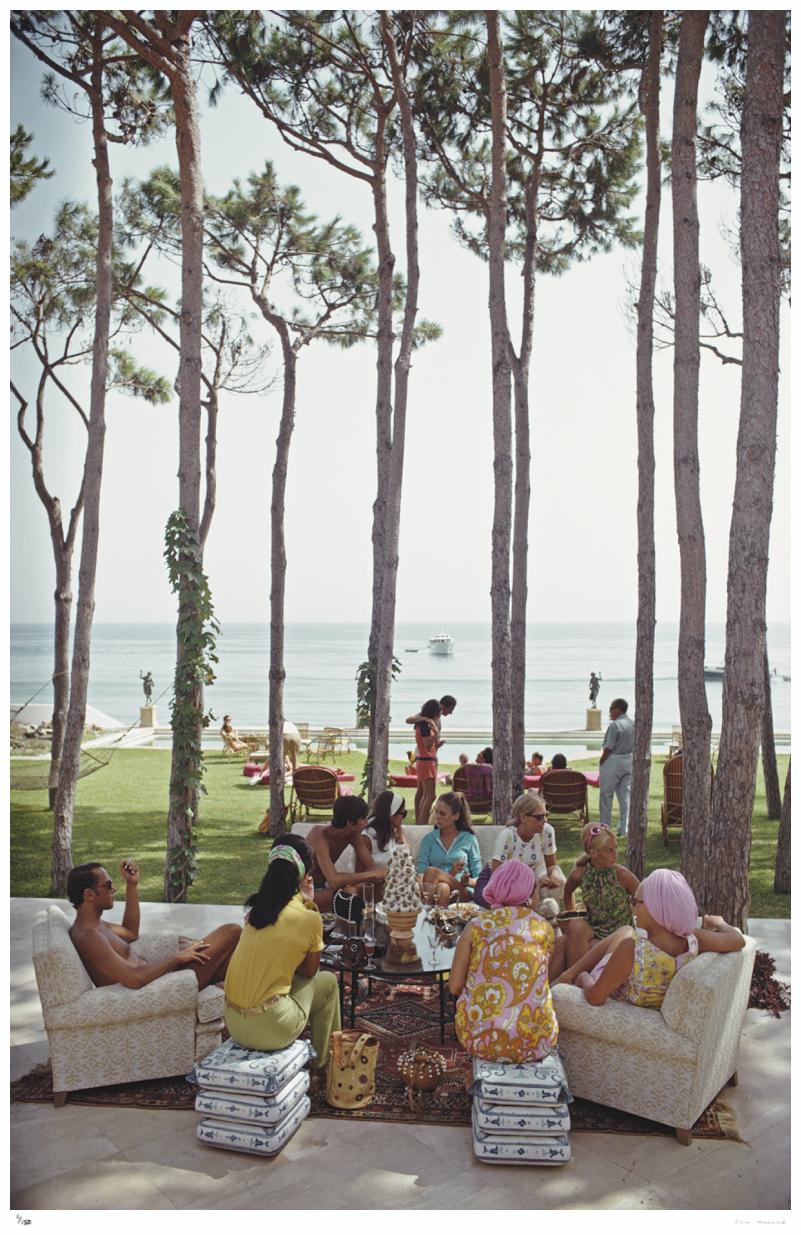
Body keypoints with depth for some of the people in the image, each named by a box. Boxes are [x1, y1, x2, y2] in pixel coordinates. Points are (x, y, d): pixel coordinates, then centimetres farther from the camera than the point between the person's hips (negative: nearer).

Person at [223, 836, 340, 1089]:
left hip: (233, 1025, 6)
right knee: (328, 982, 19)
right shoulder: (309, 919, -13)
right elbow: (309, 971, 4)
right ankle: (321, 1065, 32)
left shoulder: (257, 905, 2)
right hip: (270, 1030, -6)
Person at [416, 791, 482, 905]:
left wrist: (468, 881, -13)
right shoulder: (429, 839, 17)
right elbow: (420, 873, 3)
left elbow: (478, 878, 12)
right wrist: (450, 874, -13)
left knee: (432, 871, -32)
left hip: (462, 892, -1)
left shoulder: (469, 839, 14)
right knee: (442, 888, -37)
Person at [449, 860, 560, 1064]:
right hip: (533, 1043, 0)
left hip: (478, 1039, 0)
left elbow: (454, 987, -3)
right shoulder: (544, 928, 1)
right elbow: (536, 984, 13)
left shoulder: (477, 926, -2)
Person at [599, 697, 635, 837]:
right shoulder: (634, 724, 6)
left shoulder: (615, 725, -16)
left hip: (613, 762, -7)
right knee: (626, 796, 9)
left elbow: (608, 748, -16)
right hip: (629, 761, 7)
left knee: (606, 795, 4)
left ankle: (605, 827, 8)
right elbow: (635, 746, 9)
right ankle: (624, 829, 10)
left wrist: (601, 762, -6)